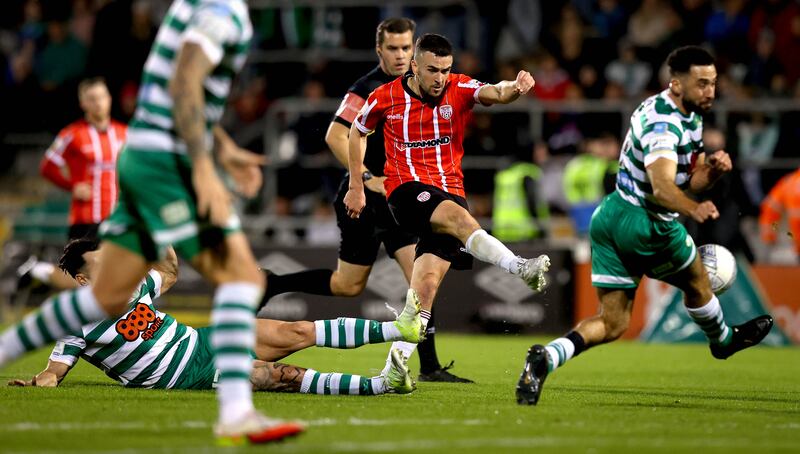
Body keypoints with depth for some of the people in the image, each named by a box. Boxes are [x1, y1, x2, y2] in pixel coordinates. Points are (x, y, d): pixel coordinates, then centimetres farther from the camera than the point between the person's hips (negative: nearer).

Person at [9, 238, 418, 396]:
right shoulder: (78, 326, -9)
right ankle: (381, 384, -28)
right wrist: (38, 382, -36)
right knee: (283, 376, -22)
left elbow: (169, 272, 24)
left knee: (298, 333, -4)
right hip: (192, 376, -7)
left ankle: (401, 328, -3)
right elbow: (54, 371, -14)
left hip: (200, 341, 7)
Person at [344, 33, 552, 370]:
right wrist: (355, 187, 16)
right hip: (405, 190, -2)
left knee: (427, 283, -9)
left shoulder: (459, 89, -2)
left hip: (450, 191, 2)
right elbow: (357, 131, 16)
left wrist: (513, 88, -46)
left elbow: (494, 92, -22)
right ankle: (520, 268, -52)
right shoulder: (385, 98, -1)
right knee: (460, 217, -34)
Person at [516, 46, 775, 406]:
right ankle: (723, 340, 47)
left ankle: (546, 358, -16)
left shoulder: (690, 116, 10)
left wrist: (712, 169, -6)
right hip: (644, 224, -9)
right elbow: (661, 186, -38)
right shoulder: (663, 123, -23)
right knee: (697, 282, 19)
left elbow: (689, 180, 16)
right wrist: (693, 210, -57)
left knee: (612, 324, 3)